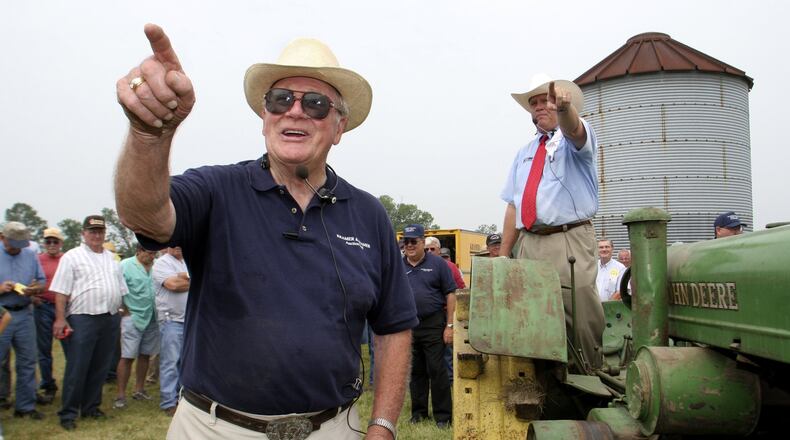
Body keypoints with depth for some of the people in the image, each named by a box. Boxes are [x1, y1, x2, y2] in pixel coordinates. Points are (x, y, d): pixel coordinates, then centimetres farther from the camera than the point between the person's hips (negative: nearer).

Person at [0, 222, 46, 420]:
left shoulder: (31, 255, 8)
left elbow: (43, 282, 11)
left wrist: (35, 289, -11)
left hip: (24, 314, 4)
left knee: (27, 362, 10)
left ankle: (25, 406, 21)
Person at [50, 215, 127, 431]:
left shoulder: (112, 258, 15)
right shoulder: (72, 257, -2)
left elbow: (121, 290, 19)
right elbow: (61, 291, -7)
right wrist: (60, 318, -15)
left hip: (110, 320, 5)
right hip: (82, 319, -5)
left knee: (100, 368, 11)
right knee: (77, 368, -1)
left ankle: (91, 406, 24)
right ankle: (68, 413, 8)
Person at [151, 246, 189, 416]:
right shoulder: (162, 263, -5)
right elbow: (173, 285, -18)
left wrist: (183, 277, -7)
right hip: (171, 319, -6)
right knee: (170, 362, -4)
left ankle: (181, 396, 23)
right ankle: (168, 403, 2)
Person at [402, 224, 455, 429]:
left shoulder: (437, 264, -2)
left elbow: (450, 294, -3)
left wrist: (449, 325, -8)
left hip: (433, 324, -3)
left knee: (437, 370, 0)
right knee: (416, 370, 13)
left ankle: (443, 415, 10)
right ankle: (418, 410, 26)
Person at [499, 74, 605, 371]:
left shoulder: (576, 140, 6)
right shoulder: (524, 154, 23)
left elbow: (573, 129, -22)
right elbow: (513, 205, 19)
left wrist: (564, 107, -45)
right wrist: (503, 255, 13)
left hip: (570, 241, -5)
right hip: (529, 244, 5)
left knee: (581, 313, -15)